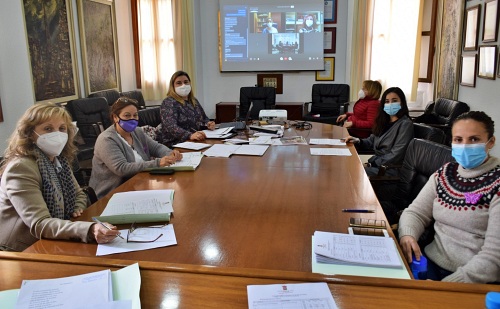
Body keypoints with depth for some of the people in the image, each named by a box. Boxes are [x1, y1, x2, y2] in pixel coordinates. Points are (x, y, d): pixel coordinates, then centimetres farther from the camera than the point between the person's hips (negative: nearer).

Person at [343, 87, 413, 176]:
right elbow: (372, 141, 20)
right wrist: (358, 141, -1)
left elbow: (395, 155, -16)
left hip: (390, 169, -7)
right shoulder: (384, 121, 12)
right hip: (376, 163, 7)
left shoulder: (405, 124, -11)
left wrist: (370, 164, -16)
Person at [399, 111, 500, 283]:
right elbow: (416, 212, 7)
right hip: (431, 262, 5)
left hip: (475, 281, -5)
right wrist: (407, 235, -15)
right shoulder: (444, 173, 7)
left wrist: (447, 284, -22)